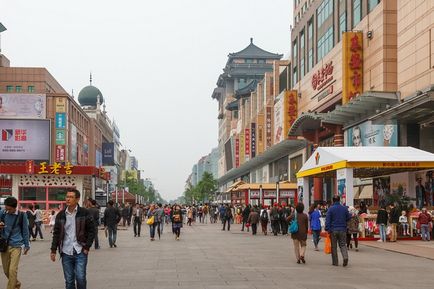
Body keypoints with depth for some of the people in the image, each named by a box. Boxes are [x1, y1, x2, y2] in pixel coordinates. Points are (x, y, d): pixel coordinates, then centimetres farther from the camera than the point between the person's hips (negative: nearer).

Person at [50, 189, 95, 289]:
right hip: (66, 253, 3)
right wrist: (53, 250, 5)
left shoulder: (84, 213, -2)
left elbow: (91, 231, -1)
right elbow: (56, 233, 10)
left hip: (80, 252, -3)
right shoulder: (61, 215, 7)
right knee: (69, 281, 7)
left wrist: (87, 247, -8)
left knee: (80, 278, -8)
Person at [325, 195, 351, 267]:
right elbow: (348, 218, 11)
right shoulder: (344, 208, 3)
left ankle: (335, 262, 10)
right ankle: (345, 257, -17)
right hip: (342, 230, 2)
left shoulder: (331, 209, -6)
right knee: (343, 245, 9)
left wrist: (327, 229, -11)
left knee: (334, 247, 7)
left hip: (333, 230, -2)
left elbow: (327, 219, -11)